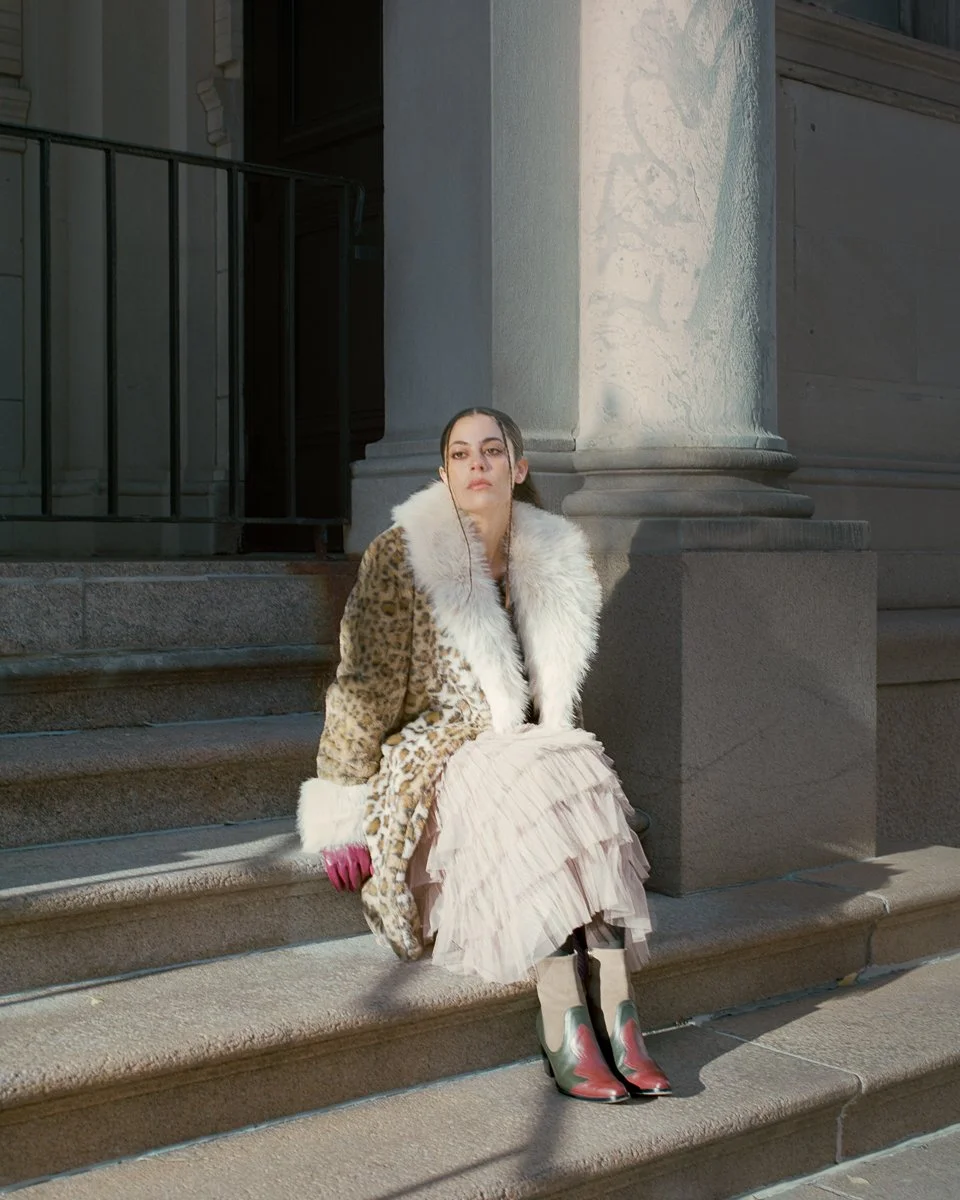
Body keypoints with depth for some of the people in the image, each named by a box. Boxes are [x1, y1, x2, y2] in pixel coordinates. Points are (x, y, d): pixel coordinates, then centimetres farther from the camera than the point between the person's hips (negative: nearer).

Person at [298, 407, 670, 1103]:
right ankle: (565, 1034, -35)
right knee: (533, 799, -33)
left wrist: (554, 750, 8)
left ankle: (616, 1021, -36)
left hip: (528, 753, 4)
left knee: (589, 780, -28)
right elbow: (366, 689, -6)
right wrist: (346, 812, -8)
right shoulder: (401, 556, -6)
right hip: (429, 760, -4)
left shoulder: (555, 560, 7)